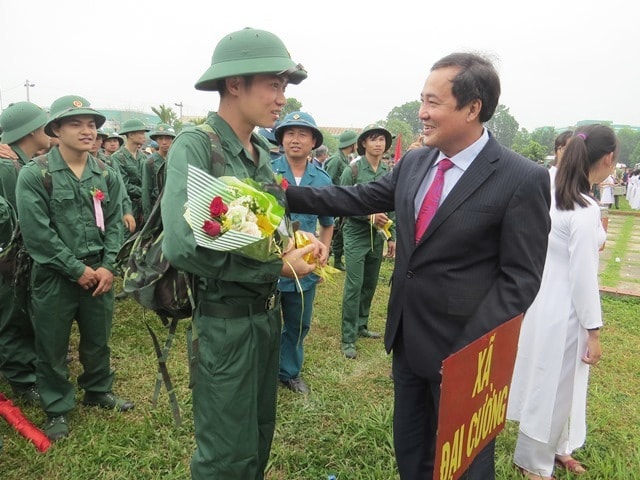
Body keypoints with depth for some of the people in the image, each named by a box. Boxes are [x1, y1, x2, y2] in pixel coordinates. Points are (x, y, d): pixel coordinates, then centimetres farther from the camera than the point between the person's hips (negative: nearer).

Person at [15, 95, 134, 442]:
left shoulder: (106, 175, 5)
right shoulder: (33, 175, -10)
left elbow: (114, 224, 5)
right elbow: (37, 233, -15)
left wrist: (107, 266, -7)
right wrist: (76, 270, -14)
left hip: (98, 274, 4)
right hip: (53, 277, -3)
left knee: (98, 340, 17)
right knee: (52, 347, 10)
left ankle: (99, 391, 39)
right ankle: (58, 408, 29)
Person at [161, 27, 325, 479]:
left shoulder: (263, 151, 6)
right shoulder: (195, 146, -18)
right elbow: (183, 247, -29)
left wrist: (301, 242, -7)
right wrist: (277, 267, -21)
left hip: (267, 311, 7)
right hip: (225, 318, -7)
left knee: (261, 434, 24)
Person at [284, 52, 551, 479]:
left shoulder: (523, 180, -17)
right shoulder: (413, 163, 2)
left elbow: (520, 279, -16)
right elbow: (357, 199, 7)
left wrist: (470, 350, -21)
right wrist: (286, 194, 0)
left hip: (461, 347, -5)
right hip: (407, 338, 6)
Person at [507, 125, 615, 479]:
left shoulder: (555, 195, 1)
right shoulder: (585, 210, -24)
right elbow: (583, 276, -20)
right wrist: (594, 331, -12)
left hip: (548, 300, 9)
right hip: (563, 309, -8)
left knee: (559, 383, 25)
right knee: (553, 386, 10)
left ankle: (556, 447, 45)